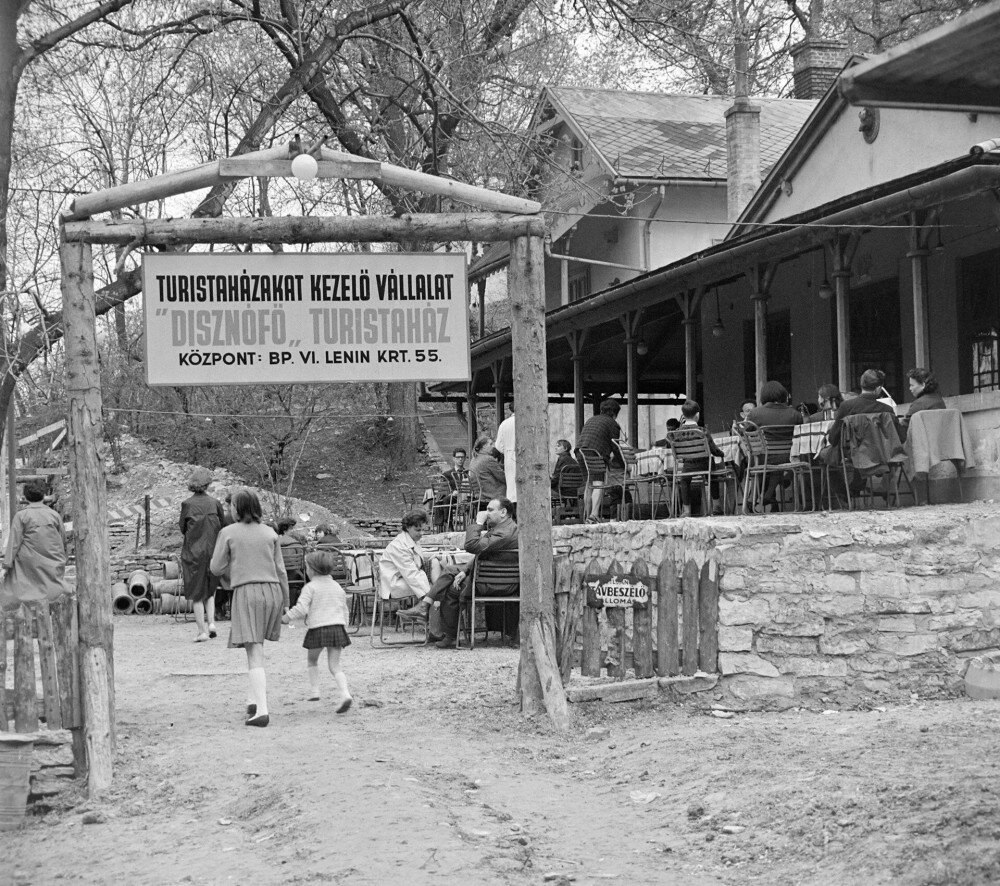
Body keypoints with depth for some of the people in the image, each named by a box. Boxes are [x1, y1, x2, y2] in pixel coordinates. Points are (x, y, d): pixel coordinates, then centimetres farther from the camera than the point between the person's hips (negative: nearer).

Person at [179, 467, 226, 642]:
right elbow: (223, 526, 3)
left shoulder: (187, 504, -8)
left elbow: (182, 529, 0)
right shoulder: (215, 503, -4)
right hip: (212, 551, 2)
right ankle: (211, 622, 4)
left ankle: (202, 631, 4)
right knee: (210, 590, 20)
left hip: (193, 553, -2)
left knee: (197, 594, 6)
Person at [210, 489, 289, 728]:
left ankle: (262, 710, -16)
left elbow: (216, 568, 3)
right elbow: (280, 570, 8)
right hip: (272, 591, 4)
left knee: (255, 655, -7)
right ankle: (253, 699, 15)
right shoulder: (270, 533, 8)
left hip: (246, 593, -4)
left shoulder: (228, 533, 0)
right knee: (256, 647, 21)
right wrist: (285, 603, 14)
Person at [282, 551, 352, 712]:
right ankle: (345, 693, -18)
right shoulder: (337, 587, 15)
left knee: (312, 660, 21)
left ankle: (314, 691, 17)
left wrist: (286, 618, -1)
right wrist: (342, 625, 31)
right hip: (337, 627, 4)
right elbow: (345, 611, 20)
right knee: (334, 666, 2)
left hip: (317, 628, -4)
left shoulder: (310, 587, -4)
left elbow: (301, 609, -14)